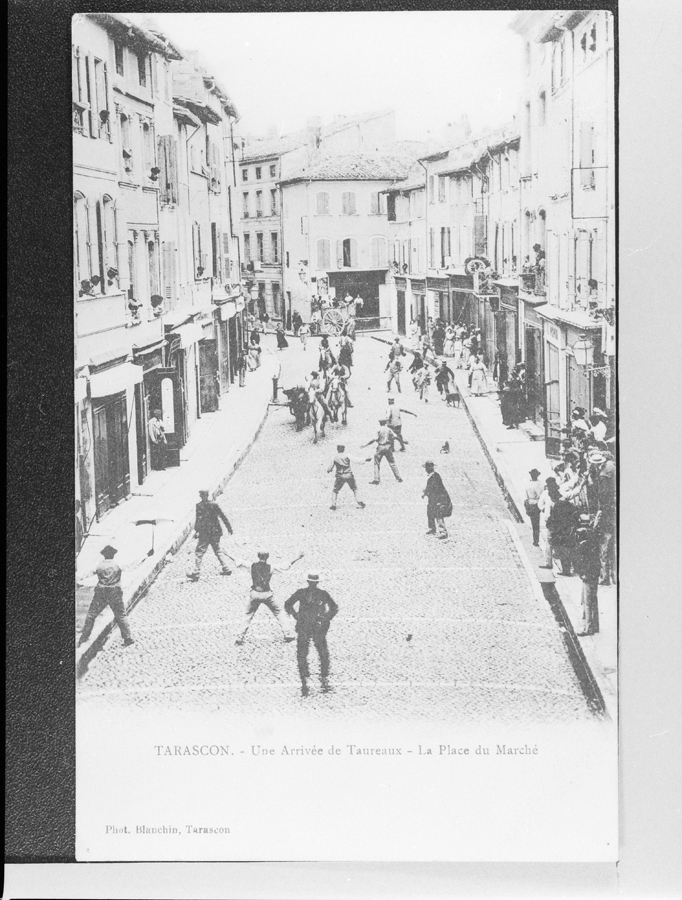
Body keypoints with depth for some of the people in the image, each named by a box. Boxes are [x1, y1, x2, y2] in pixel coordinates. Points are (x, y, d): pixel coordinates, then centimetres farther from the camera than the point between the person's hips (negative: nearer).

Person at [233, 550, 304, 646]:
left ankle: (240, 638, 6)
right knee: (278, 613, 14)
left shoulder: (252, 565, -3)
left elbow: (238, 563, 5)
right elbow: (286, 567, -3)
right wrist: (297, 558, 2)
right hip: (267, 594, -1)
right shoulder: (270, 567, -5)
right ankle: (287, 634, 12)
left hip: (255, 594, 1)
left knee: (248, 615, 13)